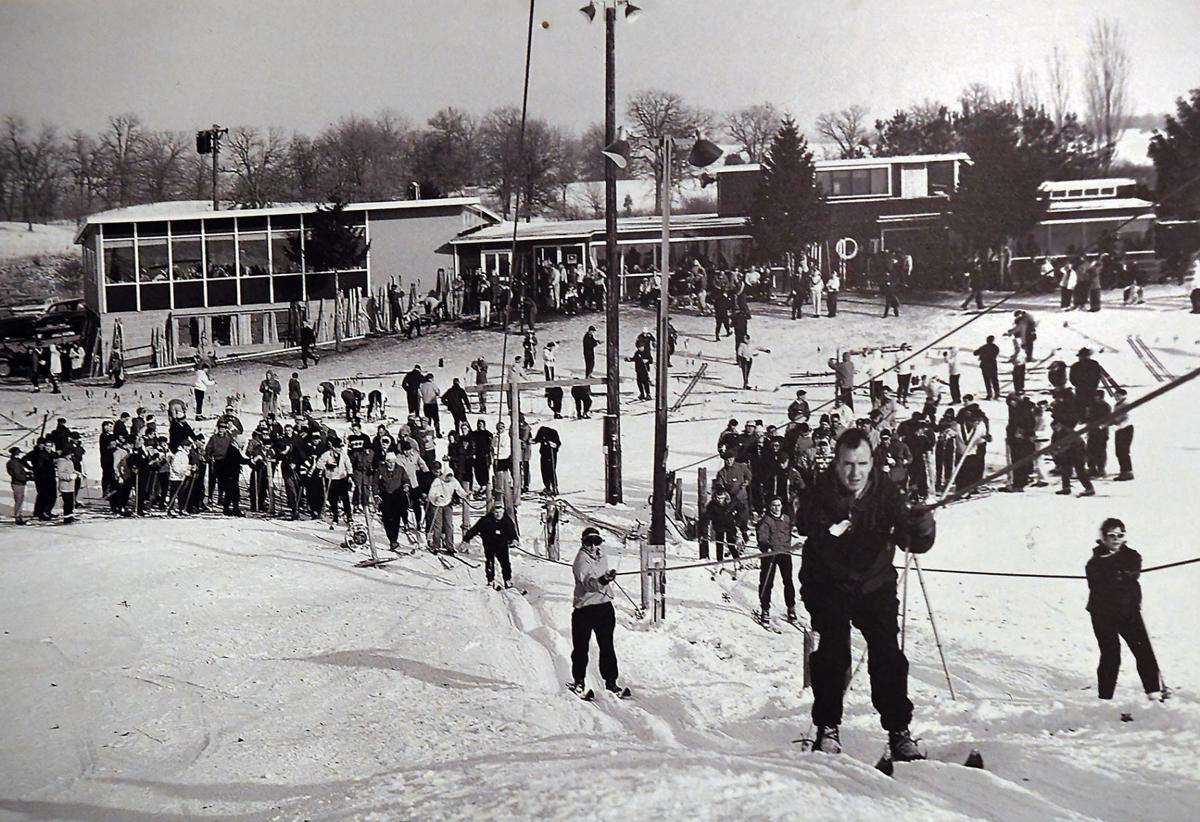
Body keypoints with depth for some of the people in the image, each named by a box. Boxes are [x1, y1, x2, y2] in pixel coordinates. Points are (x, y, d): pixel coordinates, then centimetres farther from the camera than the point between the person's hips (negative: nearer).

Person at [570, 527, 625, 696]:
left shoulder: (601, 556, 8)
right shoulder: (582, 559, -14)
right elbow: (588, 582, -31)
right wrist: (602, 580, -46)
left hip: (604, 605, 6)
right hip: (585, 607, -6)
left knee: (607, 646, 7)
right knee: (581, 647, 2)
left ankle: (611, 681, 12)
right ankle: (578, 681, 14)